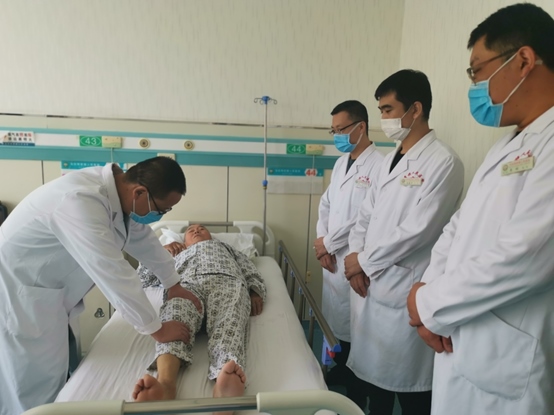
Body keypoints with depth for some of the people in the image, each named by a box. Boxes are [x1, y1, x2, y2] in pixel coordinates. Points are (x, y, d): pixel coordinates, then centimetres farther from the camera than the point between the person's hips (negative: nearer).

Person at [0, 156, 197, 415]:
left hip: (46, 287, 8)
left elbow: (143, 239, 5)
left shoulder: (118, 190, -8)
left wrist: (174, 285, 10)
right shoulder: (81, 202, -35)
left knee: (62, 364, 19)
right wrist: (157, 329, -23)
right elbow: (114, 274, -33)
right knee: (37, 387, 6)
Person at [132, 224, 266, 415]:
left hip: (226, 281, -1)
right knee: (174, 321, -36)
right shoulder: (177, 255, 45)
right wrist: (160, 252, 25)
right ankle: (165, 384, -61)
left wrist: (255, 292, 4)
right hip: (186, 285, 1)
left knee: (229, 323, -36)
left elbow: (252, 274, 26)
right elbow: (142, 277, 38)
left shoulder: (227, 248, 43)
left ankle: (224, 390, -63)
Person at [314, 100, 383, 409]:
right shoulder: (341, 163, 12)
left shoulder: (379, 165, -15)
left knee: (354, 325, 7)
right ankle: (340, 370, 41)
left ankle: (356, 391, 29)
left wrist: (328, 243, -11)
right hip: (332, 256, 7)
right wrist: (323, 245, 0)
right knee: (336, 320, 19)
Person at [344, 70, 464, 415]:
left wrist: (363, 261, -10)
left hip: (403, 289, -7)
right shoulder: (392, 159, 12)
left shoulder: (443, 161, -13)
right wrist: (355, 258, -2)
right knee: (374, 368, 21)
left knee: (407, 382, 10)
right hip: (369, 283, 7)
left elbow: (418, 230, -20)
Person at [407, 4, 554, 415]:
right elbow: (458, 227, 9)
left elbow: (521, 258, -27)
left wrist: (429, 303, -14)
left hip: (504, 363, -7)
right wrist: (430, 290, -5)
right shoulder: (507, 146, 11)